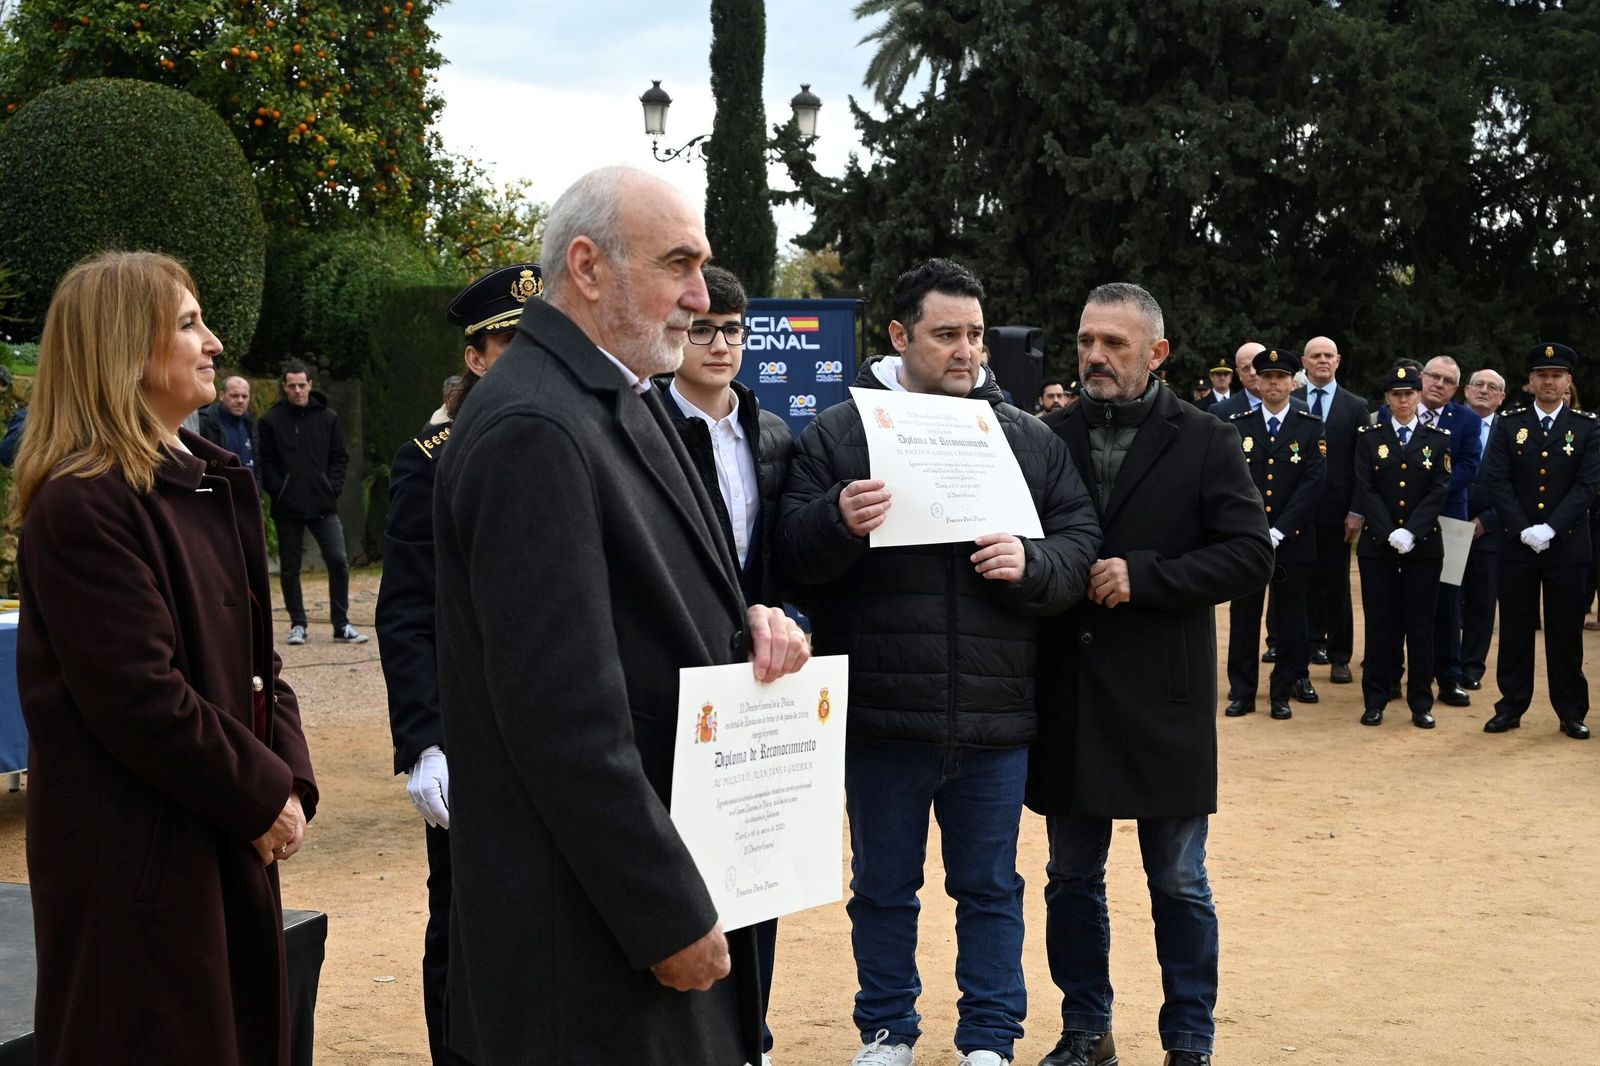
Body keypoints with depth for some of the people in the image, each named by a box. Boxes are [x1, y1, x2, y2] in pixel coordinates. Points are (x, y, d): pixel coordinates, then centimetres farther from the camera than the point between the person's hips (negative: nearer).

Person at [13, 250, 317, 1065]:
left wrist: (289, 777, -1)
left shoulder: (213, 483, 11)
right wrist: (261, 794, -13)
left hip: (229, 839, 9)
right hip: (138, 853, -8)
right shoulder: (83, 505, -18)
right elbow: (138, 698, -22)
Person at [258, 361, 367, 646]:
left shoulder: (328, 418, 7)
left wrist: (332, 488, -2)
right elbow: (265, 463, -1)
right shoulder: (271, 421, 0)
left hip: (323, 505, 1)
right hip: (287, 508, -1)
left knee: (338, 561, -6)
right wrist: (279, 492, -11)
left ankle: (341, 625, 2)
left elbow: (340, 457, 9)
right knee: (289, 567, 6)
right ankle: (297, 624, 17)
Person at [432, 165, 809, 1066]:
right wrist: (671, 919, -20)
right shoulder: (534, 429, -20)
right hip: (599, 927, -9)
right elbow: (563, 711, -24)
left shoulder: (623, 399, 10)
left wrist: (748, 627, -3)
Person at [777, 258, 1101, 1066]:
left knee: (991, 889, 13)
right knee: (883, 887, 14)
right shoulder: (838, 432, -1)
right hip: (879, 717, -1)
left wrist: (1032, 565, -17)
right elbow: (791, 557, -7)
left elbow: (1080, 544, 3)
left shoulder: (1028, 439, 6)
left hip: (995, 719, 2)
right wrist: (838, 522, -27)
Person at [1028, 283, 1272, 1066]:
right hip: (1068, 699, 3)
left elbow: (1251, 554, -10)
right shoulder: (1051, 440, 6)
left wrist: (1144, 575, -18)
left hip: (1163, 702, -3)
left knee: (1178, 886, 7)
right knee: (1073, 878, 13)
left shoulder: (1204, 443, -3)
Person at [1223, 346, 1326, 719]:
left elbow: (1313, 483, -7)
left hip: (1294, 540, -1)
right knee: (1243, 617, 5)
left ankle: (1283, 692, 15)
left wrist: (1278, 531, -14)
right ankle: (1241, 692, 13)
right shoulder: (1237, 426, 5)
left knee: (1290, 618, 5)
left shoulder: (1311, 428, 2)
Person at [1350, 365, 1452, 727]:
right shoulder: (1368, 437, 4)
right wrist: (1389, 533, -15)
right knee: (1379, 622, 2)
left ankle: (1421, 702, 10)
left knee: (1420, 623, 3)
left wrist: (1410, 531, -15)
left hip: (1424, 545, 0)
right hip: (1377, 544, 0)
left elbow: (1439, 490, -3)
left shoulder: (1438, 439, 5)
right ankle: (1375, 700, 9)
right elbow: (1365, 489, -4)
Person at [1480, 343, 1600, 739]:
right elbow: (1497, 482, -2)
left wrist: (1549, 528, -15)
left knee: (1566, 631, 4)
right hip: (1516, 544, 1)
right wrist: (1523, 530, -12)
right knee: (1515, 629, 5)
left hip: (1568, 545, -1)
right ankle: (1511, 707, 13)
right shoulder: (1509, 425, 5)